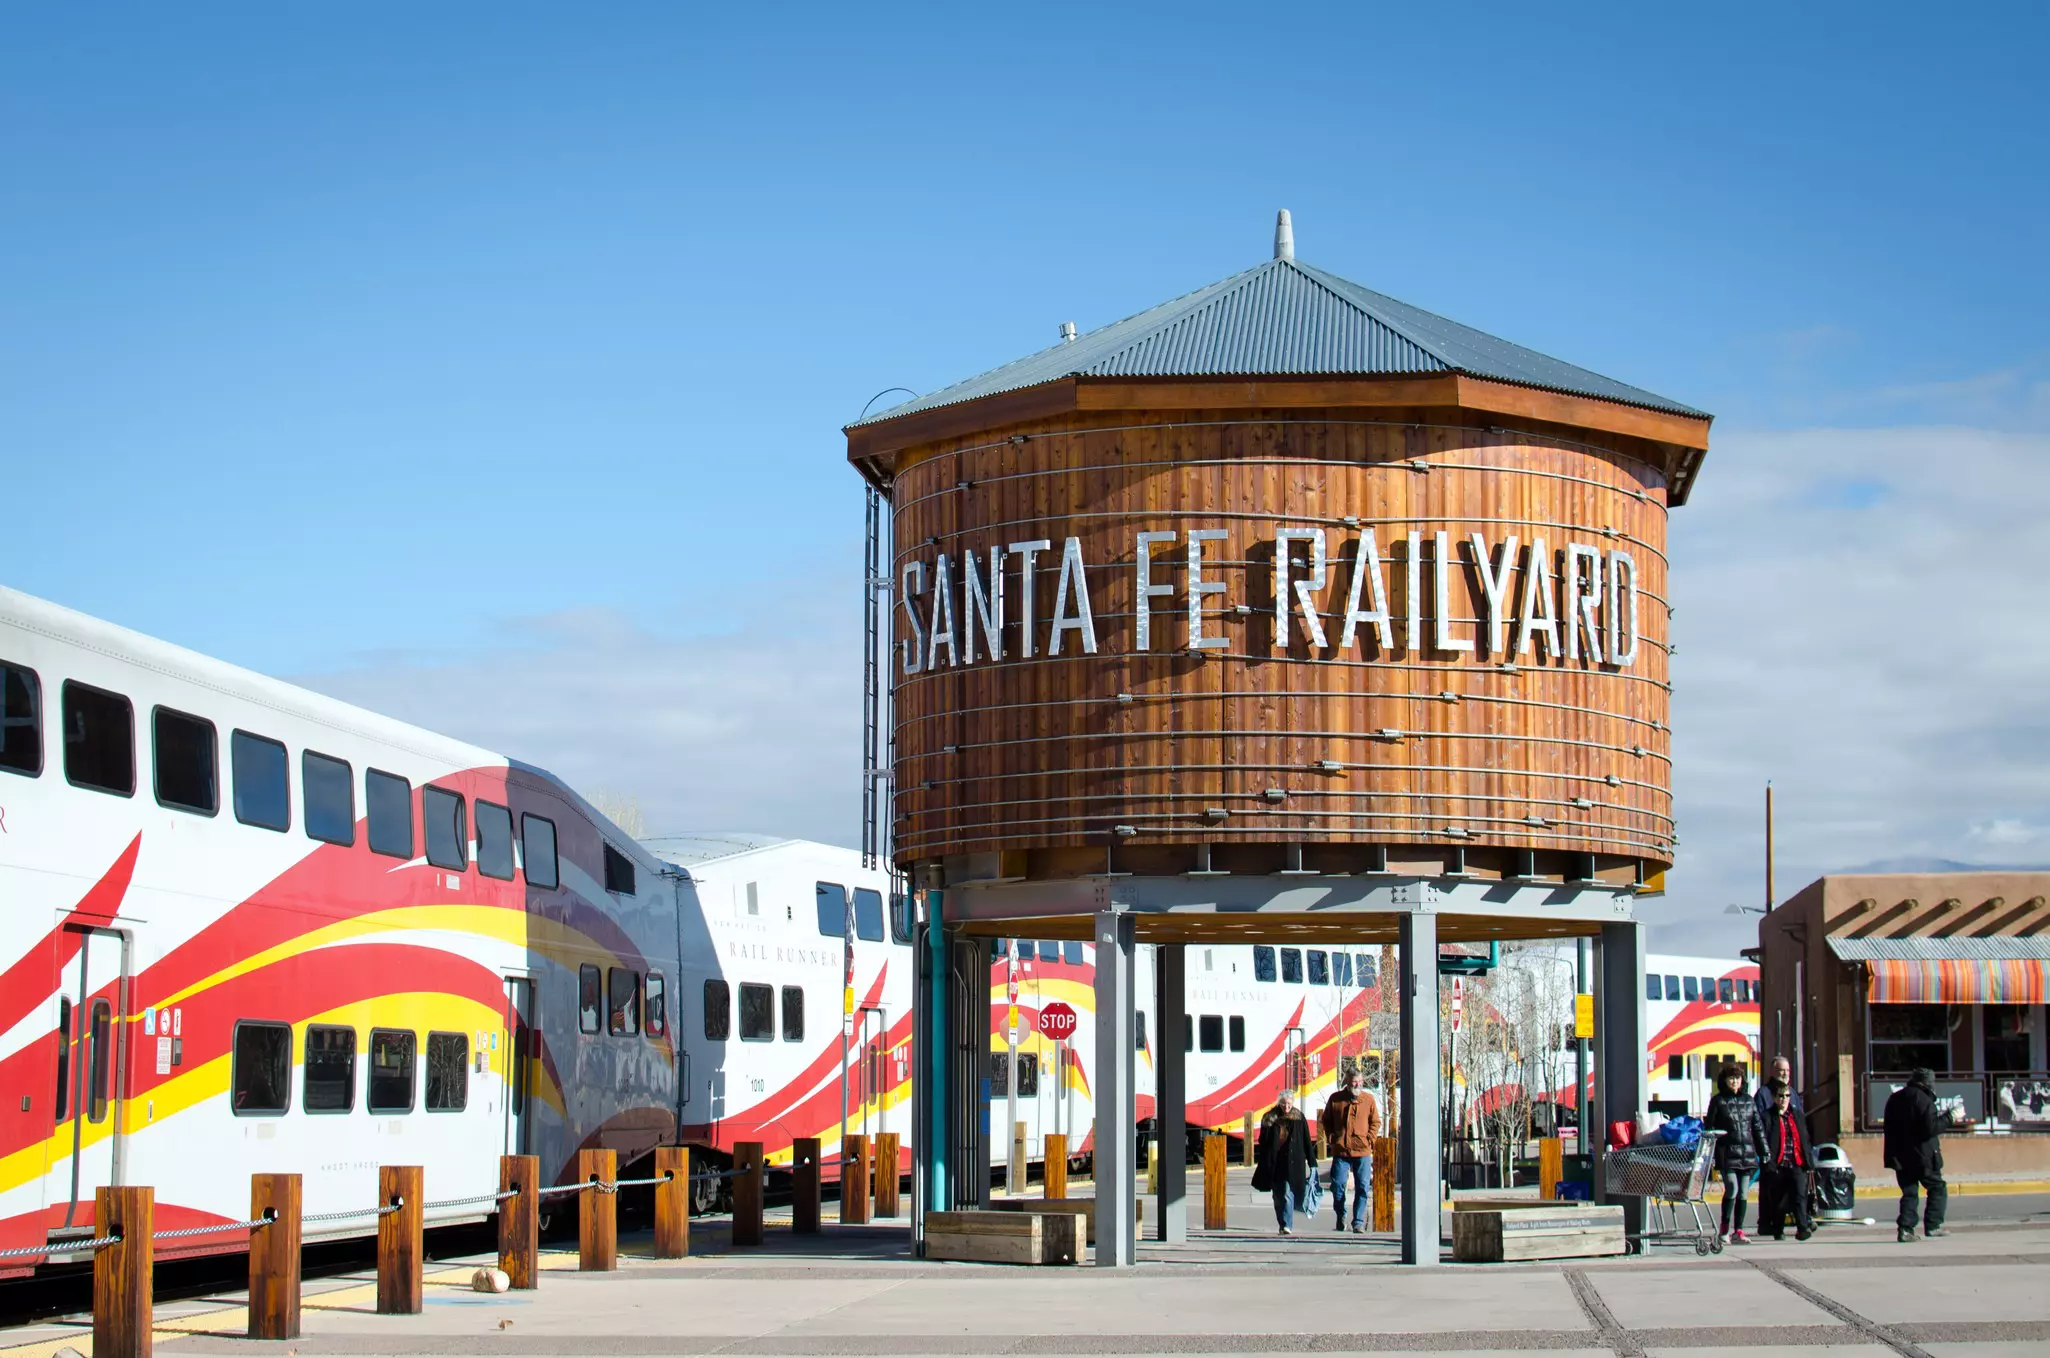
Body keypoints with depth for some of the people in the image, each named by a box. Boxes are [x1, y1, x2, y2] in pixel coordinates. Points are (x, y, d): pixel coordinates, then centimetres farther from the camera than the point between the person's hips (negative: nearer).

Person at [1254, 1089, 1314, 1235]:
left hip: (1292, 1164, -3)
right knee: (1278, 1197, 7)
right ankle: (1282, 1225, 18)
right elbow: (1263, 1141, 8)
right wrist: (1261, 1162, 3)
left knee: (1288, 1195, -13)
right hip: (1274, 1164, 3)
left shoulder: (1299, 1119, 2)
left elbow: (1306, 1142, 5)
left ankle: (1287, 1226, -16)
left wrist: (1312, 1163, 4)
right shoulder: (1270, 1118, 5)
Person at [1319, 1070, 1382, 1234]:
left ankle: (1358, 1222, 6)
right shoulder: (1335, 1099, 5)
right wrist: (1331, 1138, 3)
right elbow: (1326, 1121, 15)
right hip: (1340, 1151, 0)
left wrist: (1369, 1140, -2)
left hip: (1362, 1152, 0)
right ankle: (1340, 1219, 18)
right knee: (1337, 1185, -1)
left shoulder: (1368, 1099, 5)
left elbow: (1375, 1122, 10)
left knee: (1362, 1188, -1)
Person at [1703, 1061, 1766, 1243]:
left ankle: (1738, 1231, 9)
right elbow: (1709, 1128, 2)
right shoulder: (1718, 1101, 3)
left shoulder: (1749, 1100, 14)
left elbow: (1758, 1127, 16)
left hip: (1748, 1154, 4)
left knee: (1743, 1193, 4)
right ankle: (1725, 1227, 1)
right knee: (1732, 1189, -14)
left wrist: (1764, 1151, 11)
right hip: (1727, 1153, -4)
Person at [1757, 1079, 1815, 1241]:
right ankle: (1778, 1231, 19)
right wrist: (1769, 1163, -14)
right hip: (1778, 1166, -2)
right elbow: (1764, 1142, -6)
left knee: (1800, 1194, -14)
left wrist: (1809, 1161, 13)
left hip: (1797, 1164, 3)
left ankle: (1803, 1227, -22)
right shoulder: (1768, 1117, 0)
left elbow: (1805, 1140, 20)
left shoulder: (1798, 1116, 17)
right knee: (1778, 1200, 5)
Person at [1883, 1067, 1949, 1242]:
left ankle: (1905, 1229, -3)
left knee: (1909, 1192, 9)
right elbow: (1930, 1128, -20)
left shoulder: (1894, 1099, 11)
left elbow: (1890, 1128, 18)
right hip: (1922, 1156, -6)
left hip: (1900, 1156, 6)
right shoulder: (1923, 1100, -13)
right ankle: (1933, 1226, 0)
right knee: (1938, 1188, 7)